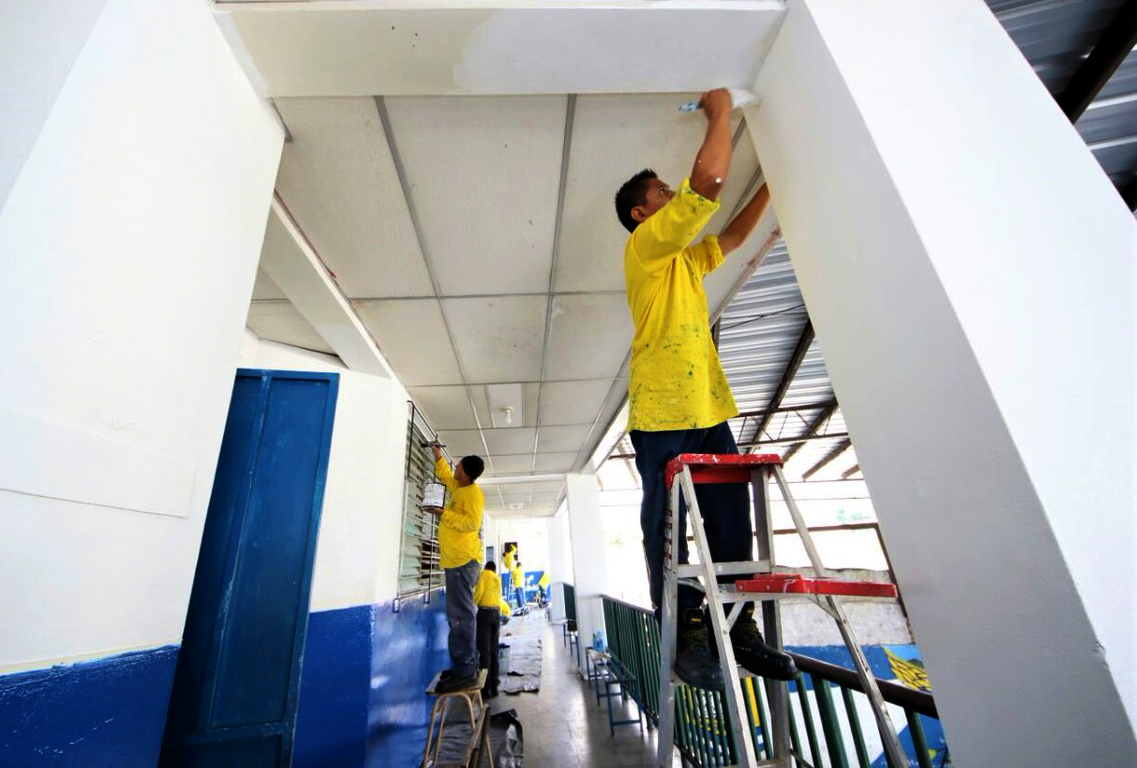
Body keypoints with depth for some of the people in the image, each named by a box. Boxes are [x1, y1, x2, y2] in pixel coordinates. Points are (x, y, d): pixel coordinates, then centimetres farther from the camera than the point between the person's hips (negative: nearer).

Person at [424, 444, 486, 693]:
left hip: (463, 559, -10)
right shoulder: (459, 489, 17)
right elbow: (445, 476, 37)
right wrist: (439, 456, 33)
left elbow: (472, 523, -21)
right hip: (456, 559, 10)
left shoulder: (473, 492, -10)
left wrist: (444, 514, -17)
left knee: (460, 614, -10)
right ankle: (467, 664, 19)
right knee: (460, 613, 12)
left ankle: (464, 670, -6)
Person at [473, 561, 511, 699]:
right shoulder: (497, 579, 21)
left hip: (485, 612, -6)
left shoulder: (483, 574, 5)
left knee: (484, 651, -4)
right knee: (493, 651, 10)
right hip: (496, 614, 6)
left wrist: (471, 604, 5)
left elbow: (479, 592, -8)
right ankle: (494, 686, 12)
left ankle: (486, 688, -4)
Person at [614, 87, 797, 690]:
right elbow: (709, 178, -9)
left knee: (732, 524, 8)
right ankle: (685, 634, 8)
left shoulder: (686, 259, 26)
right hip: (661, 411, -9)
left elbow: (734, 236, 37)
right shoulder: (645, 245, -1)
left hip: (708, 407, 9)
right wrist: (720, 112, 7)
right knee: (667, 525, -2)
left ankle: (738, 627, 19)